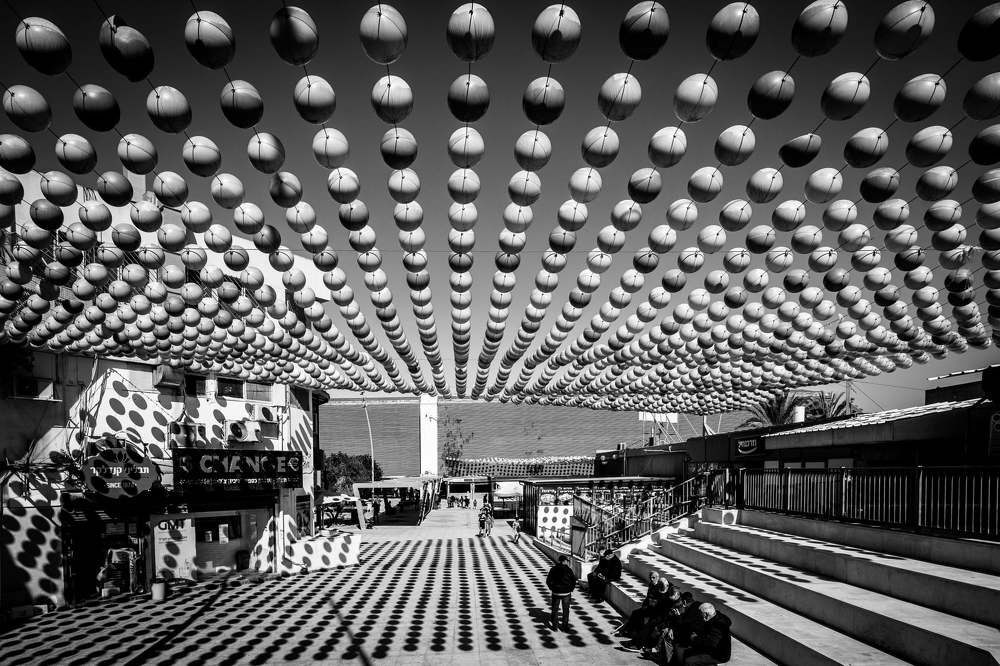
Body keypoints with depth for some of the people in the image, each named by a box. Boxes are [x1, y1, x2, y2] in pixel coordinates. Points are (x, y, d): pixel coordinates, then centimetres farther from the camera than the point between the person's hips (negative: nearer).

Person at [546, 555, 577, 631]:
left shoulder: (553, 569, -4)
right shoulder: (568, 570, -7)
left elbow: (548, 581, -4)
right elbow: (574, 581, -6)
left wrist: (552, 588, 6)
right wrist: (571, 589, 5)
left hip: (556, 592, 1)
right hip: (566, 593, 0)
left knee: (555, 610, 11)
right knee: (566, 610, 14)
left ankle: (555, 626, 11)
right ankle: (565, 625, 19)